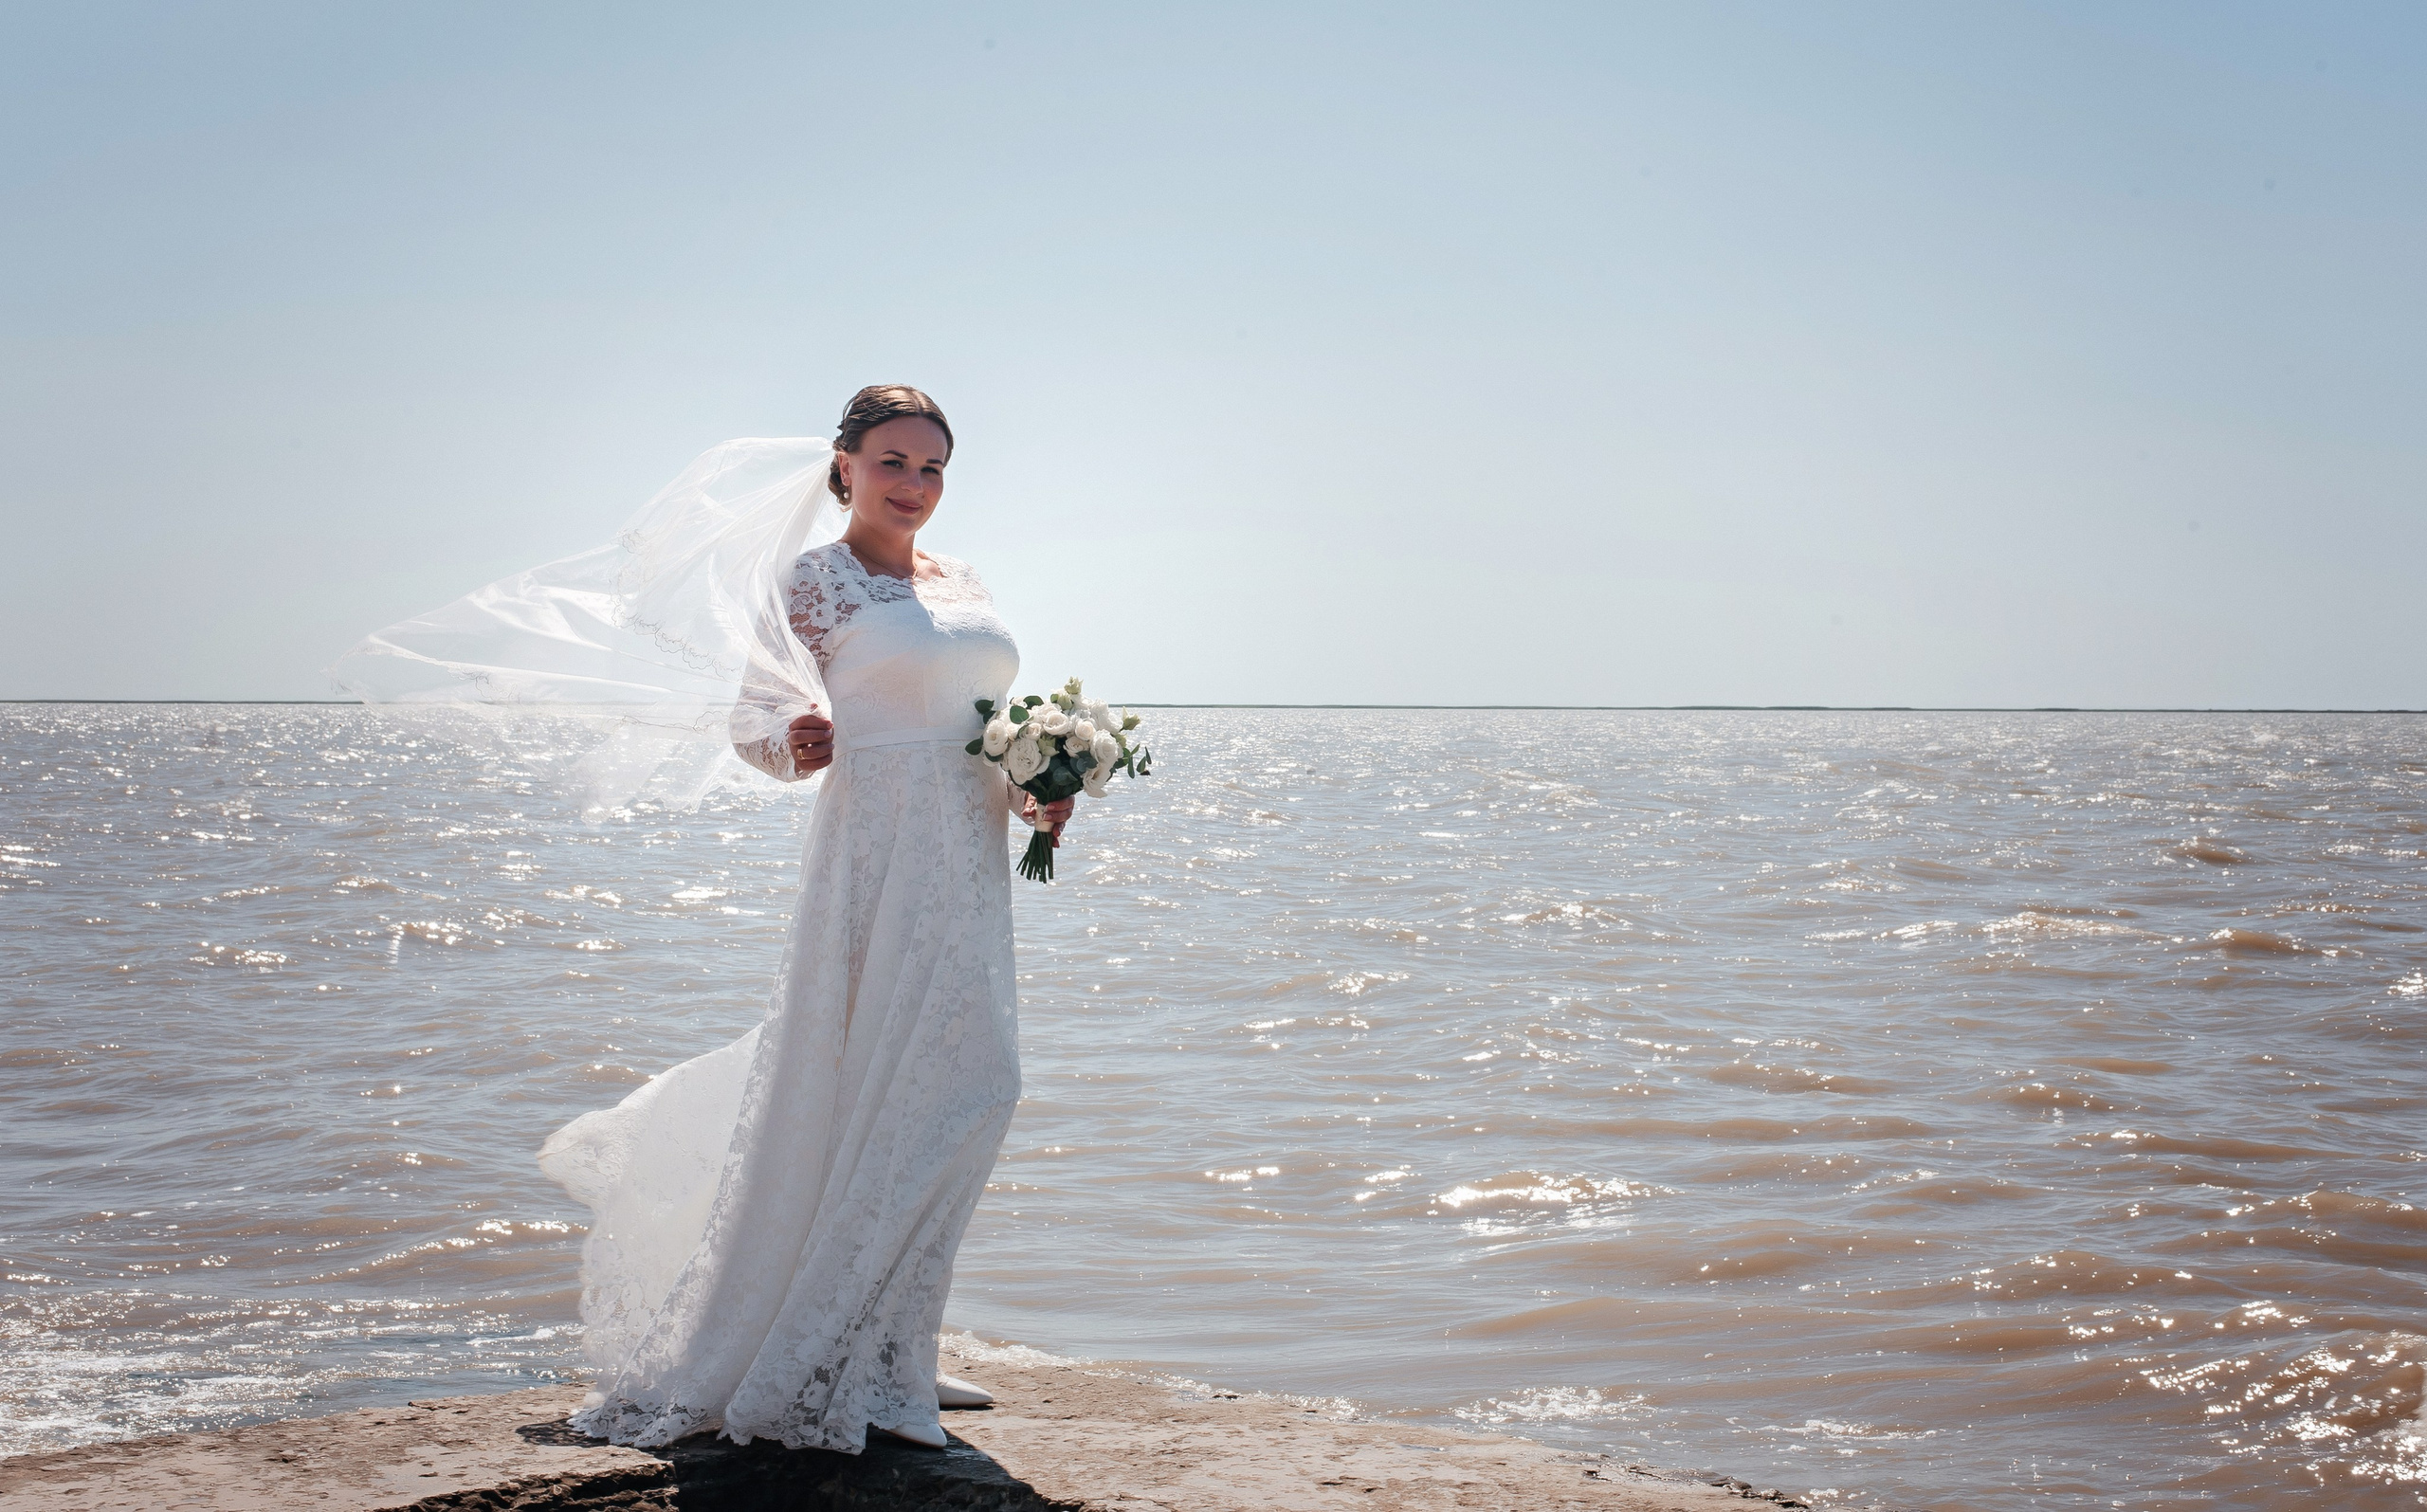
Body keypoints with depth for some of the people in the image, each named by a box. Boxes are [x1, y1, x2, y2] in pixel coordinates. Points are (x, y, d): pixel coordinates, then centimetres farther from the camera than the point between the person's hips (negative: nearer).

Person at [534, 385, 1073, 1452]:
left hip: (966, 870, 7)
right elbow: (753, 723, -6)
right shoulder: (816, 582, -3)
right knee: (862, 1094, -8)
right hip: (875, 856, -7)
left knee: (957, 1085, 8)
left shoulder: (964, 588, 16)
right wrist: (790, 746, -28)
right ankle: (821, 1369, 2)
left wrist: (1036, 792, 3)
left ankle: (884, 1352, 20)